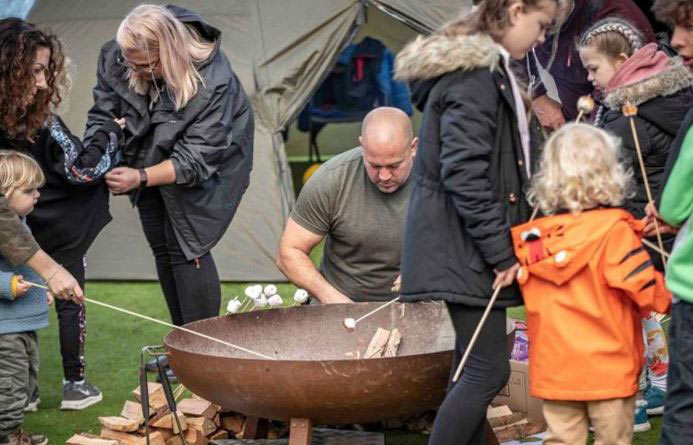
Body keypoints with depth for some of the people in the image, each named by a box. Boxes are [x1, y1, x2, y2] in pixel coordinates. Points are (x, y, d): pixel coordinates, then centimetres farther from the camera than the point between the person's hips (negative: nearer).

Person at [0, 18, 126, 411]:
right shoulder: (42, 124, -23)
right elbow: (83, 170, -17)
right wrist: (111, 132, -6)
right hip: (62, 232, -4)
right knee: (70, 305, 11)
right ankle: (75, 385, 17)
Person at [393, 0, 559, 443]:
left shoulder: (487, 70, 17)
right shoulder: (474, 77, -16)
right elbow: (464, 173, -22)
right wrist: (500, 252, -20)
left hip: (473, 245, 10)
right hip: (464, 245, -10)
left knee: (475, 367, 11)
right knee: (489, 368, -11)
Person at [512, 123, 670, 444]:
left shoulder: (532, 236, -1)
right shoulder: (614, 229, -15)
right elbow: (644, 286, -15)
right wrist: (672, 298, 5)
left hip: (553, 367, 4)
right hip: (607, 367, -4)